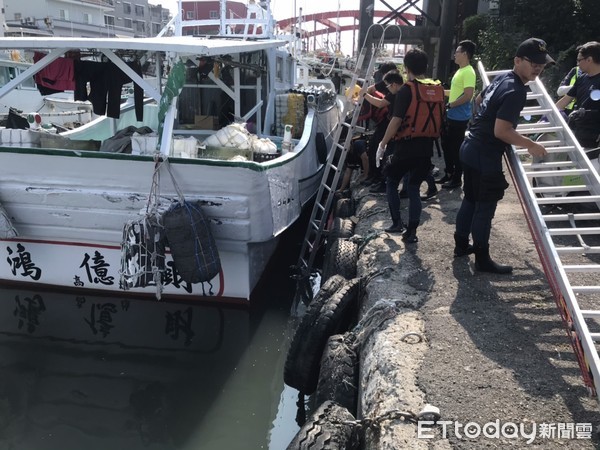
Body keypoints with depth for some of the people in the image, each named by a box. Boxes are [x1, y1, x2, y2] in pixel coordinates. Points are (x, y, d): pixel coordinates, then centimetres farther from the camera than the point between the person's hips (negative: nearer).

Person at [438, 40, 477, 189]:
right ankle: (449, 174, 29)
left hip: (459, 117, -10)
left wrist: (450, 105, -22)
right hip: (451, 116, 10)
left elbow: (468, 95, -25)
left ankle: (457, 179, 10)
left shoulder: (468, 72, -17)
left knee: (456, 148, -1)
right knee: (446, 145, 17)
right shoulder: (460, 71, 14)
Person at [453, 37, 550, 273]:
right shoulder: (516, 91, -22)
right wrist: (531, 145, -14)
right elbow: (501, 131, -26)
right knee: (485, 207, 1)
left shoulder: (502, 78, 7)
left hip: (471, 148, 10)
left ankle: (461, 244, 32)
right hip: (485, 155, -10)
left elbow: (478, 100, 24)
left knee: (471, 199, 20)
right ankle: (482, 259, 12)